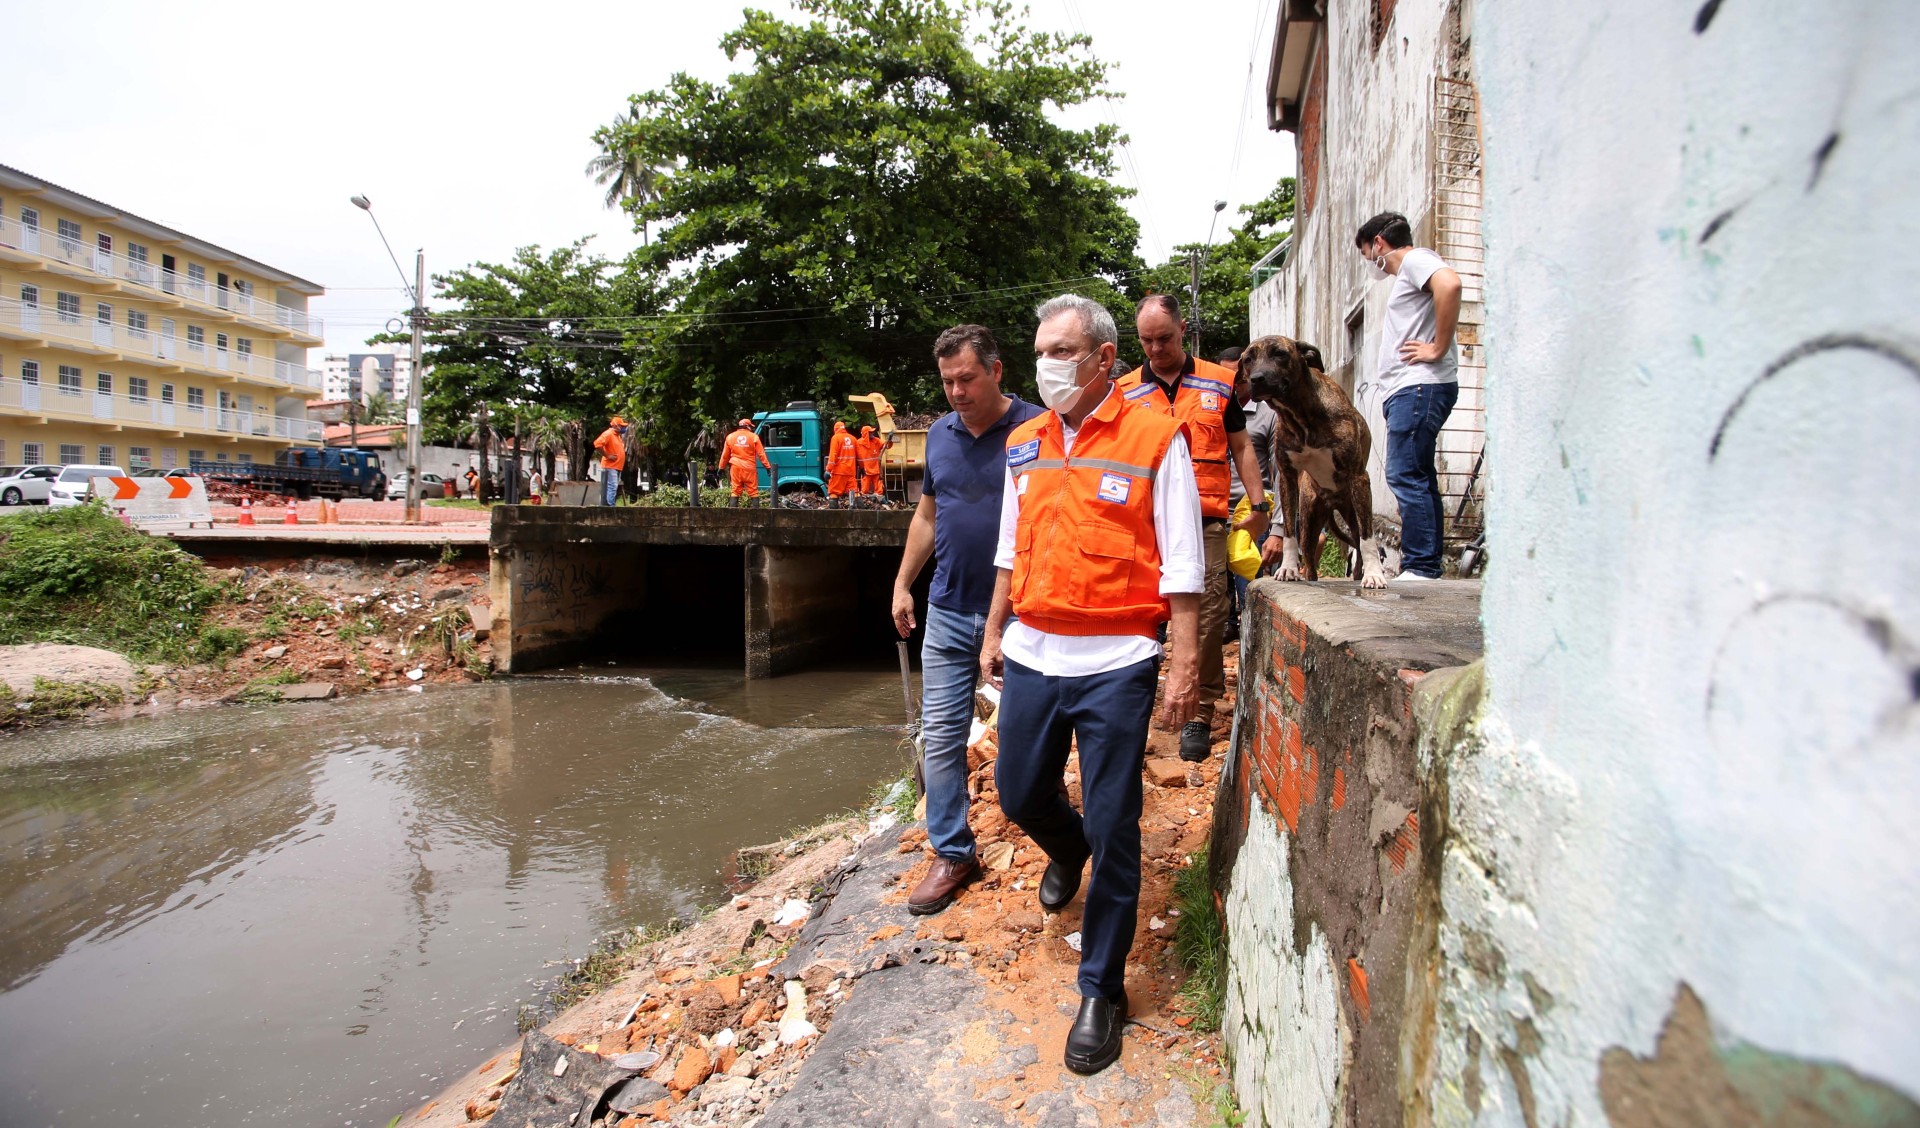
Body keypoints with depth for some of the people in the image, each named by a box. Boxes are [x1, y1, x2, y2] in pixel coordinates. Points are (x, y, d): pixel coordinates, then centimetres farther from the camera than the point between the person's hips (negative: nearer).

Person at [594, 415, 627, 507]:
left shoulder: (617, 435, 18)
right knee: (611, 487, -15)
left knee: (614, 488, 10)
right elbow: (597, 444, -25)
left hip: (617, 467, 10)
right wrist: (607, 456, -20)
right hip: (610, 467, -10)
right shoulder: (608, 434, -12)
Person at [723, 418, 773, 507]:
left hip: (736, 468, 3)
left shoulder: (730, 437, 7)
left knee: (735, 491, 8)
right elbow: (761, 454, -3)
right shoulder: (754, 437, -2)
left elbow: (725, 455, 12)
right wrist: (768, 467, 1)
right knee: (753, 492, 3)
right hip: (750, 469, -2)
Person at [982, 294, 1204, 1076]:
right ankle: (1066, 851, 52)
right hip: (1031, 656, 5)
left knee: (1112, 830, 2)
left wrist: (1184, 664, -12)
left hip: (1113, 665, -5)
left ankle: (1102, 991, 19)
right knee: (1020, 793, 17)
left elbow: (1181, 564, -8)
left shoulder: (1154, 438, -7)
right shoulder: (1024, 445, 9)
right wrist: (994, 632, 17)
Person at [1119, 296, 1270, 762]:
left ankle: (1200, 717, 7)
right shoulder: (1125, 391, 10)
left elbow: (1240, 446, 15)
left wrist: (1258, 503, 8)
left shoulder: (1218, 383, 9)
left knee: (1208, 619, -3)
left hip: (1205, 523, -1)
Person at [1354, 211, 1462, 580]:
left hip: (1420, 386, -10)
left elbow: (1449, 284, -25)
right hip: (1407, 390, 10)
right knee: (1417, 480, 8)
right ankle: (1426, 568, 11)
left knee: (1405, 476, -14)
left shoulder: (1415, 259, -3)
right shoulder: (1406, 276, 28)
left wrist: (1439, 349, -22)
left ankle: (1420, 567, -14)